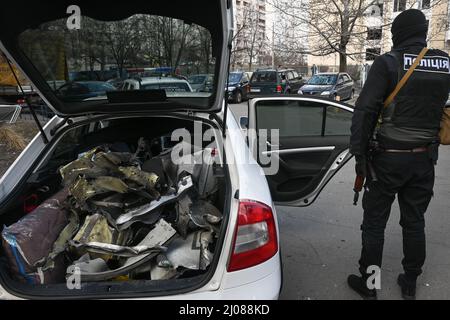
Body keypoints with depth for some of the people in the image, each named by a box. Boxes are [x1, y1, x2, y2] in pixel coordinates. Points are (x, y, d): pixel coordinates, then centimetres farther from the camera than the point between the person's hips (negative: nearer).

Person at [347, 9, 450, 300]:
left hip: (388, 157, -5)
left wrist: (360, 154, -9)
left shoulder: (388, 62, -10)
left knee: (374, 223, 7)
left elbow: (365, 111, -14)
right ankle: (410, 284, 30)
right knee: (414, 222, 16)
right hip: (425, 158, 5)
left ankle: (368, 284, 20)